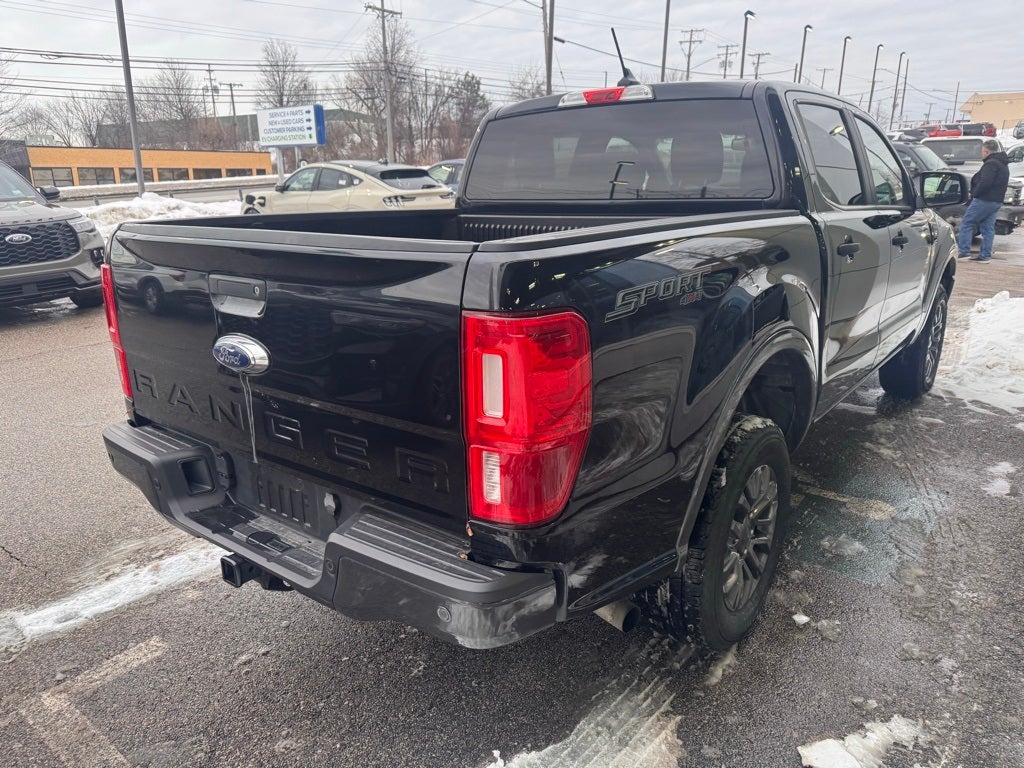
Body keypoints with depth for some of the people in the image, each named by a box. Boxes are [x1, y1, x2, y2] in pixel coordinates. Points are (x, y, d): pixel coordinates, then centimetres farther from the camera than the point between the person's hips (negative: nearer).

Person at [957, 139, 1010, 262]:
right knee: (988, 228, 9)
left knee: (966, 223, -3)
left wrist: (974, 193, -11)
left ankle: (963, 252, -7)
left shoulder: (991, 163, -14)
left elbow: (985, 182, -24)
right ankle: (985, 256, 10)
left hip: (984, 200, -10)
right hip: (997, 201, 10)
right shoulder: (1003, 164, 19)